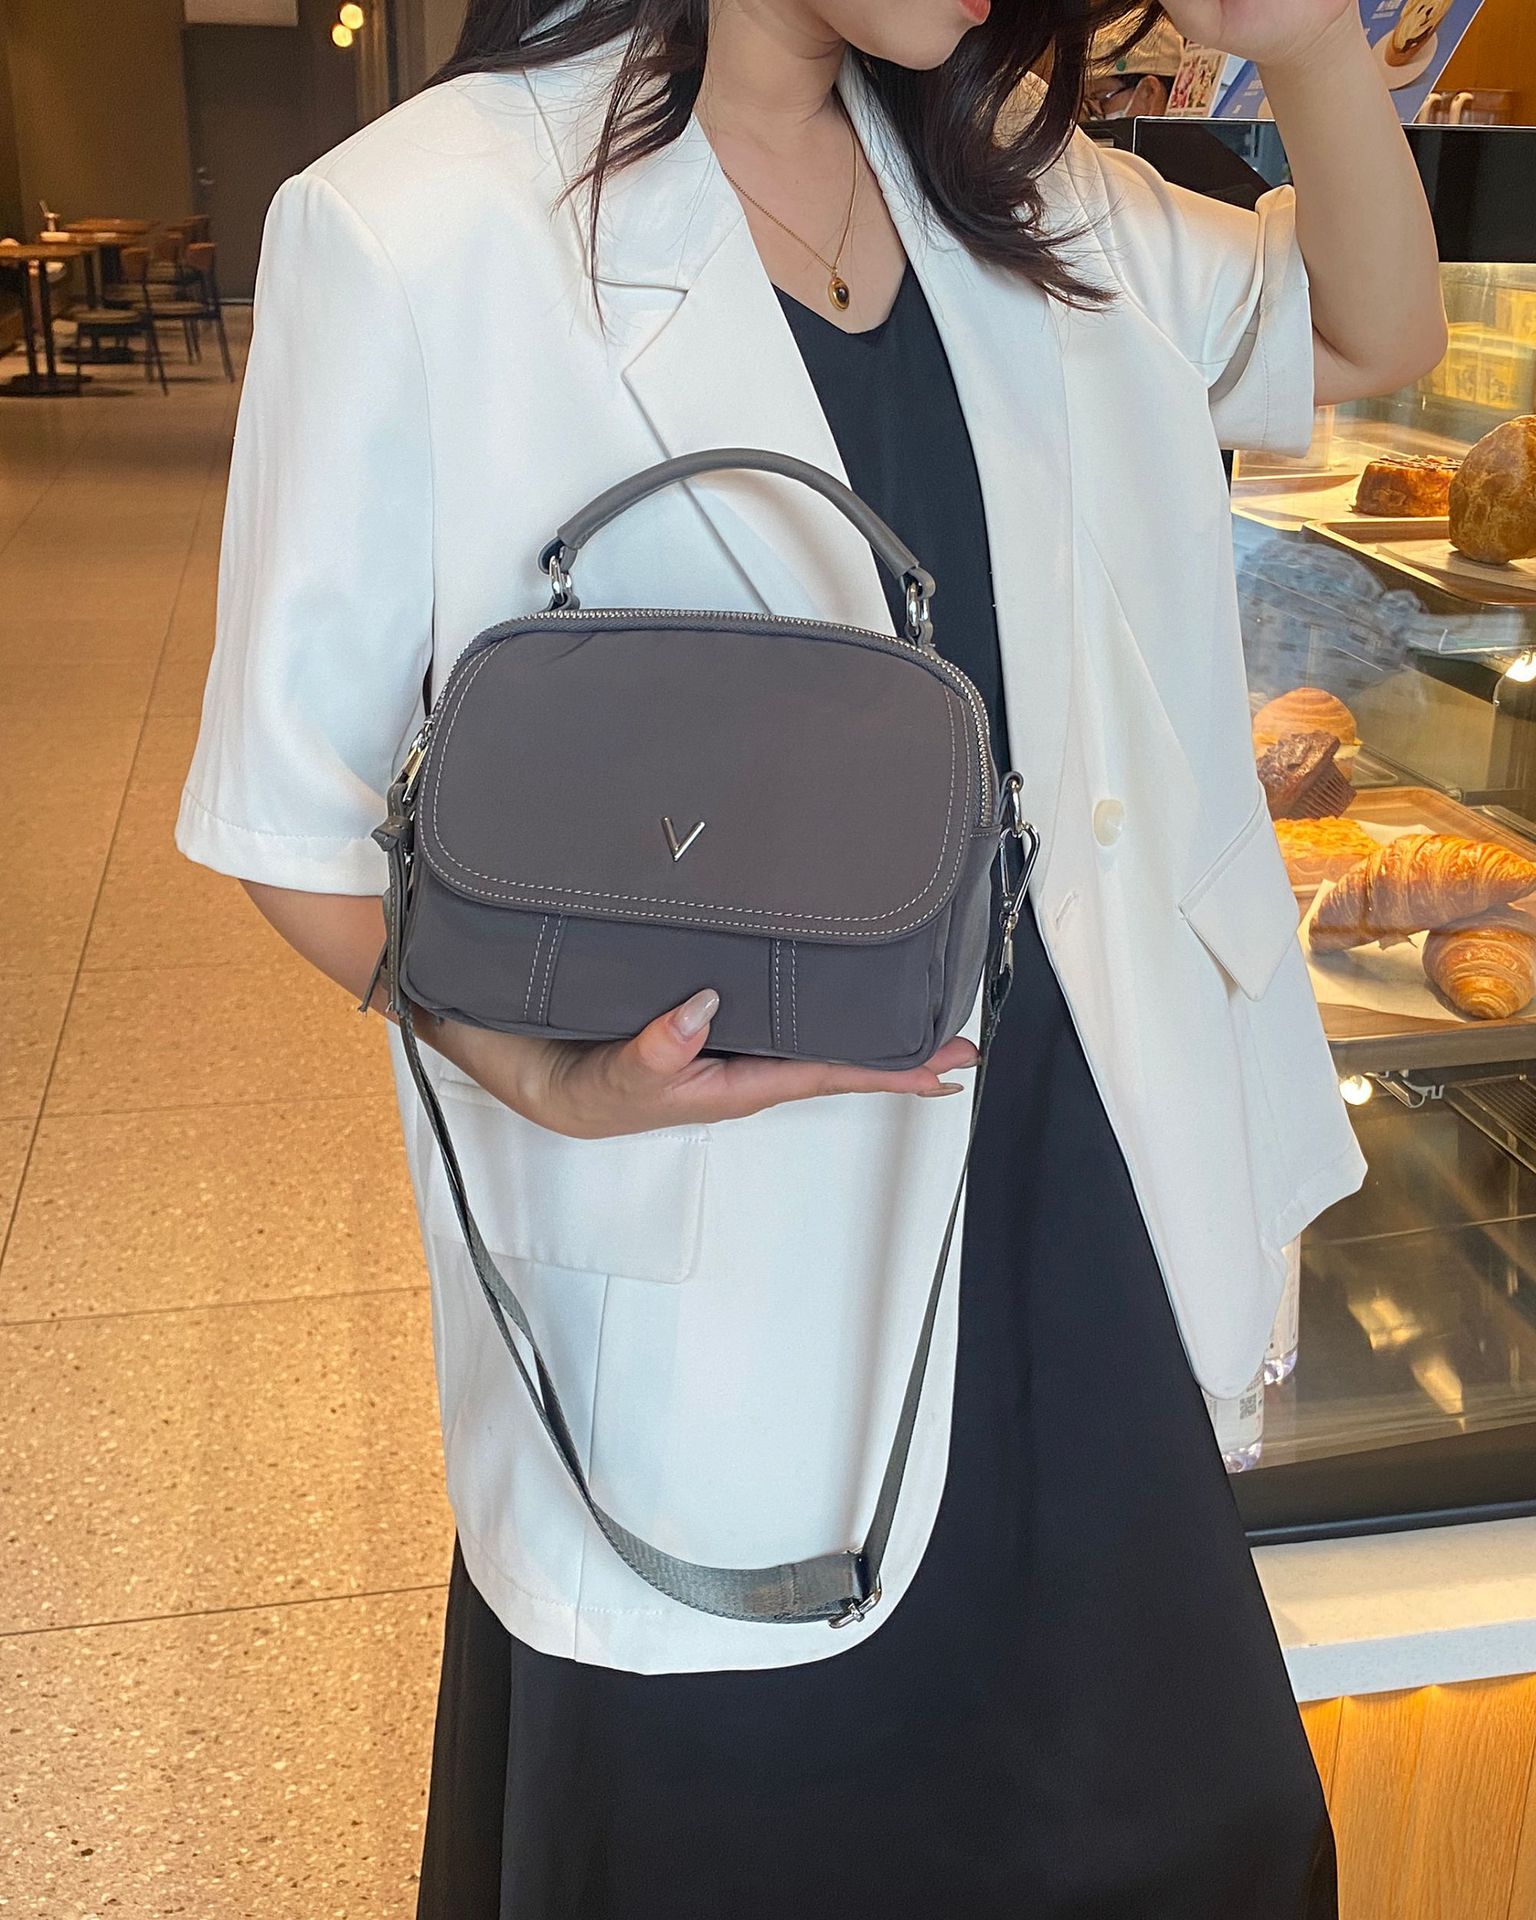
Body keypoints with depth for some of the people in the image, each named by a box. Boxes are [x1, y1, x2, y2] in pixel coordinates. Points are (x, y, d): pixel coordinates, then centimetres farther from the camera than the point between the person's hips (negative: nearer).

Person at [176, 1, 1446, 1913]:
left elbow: (1374, 335, 18)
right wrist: (540, 1068, -26)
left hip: (1071, 1183, 6)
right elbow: (299, 809, -8)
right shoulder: (425, 228, -12)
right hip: (718, 1245, -5)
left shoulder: (1007, 191, 7)